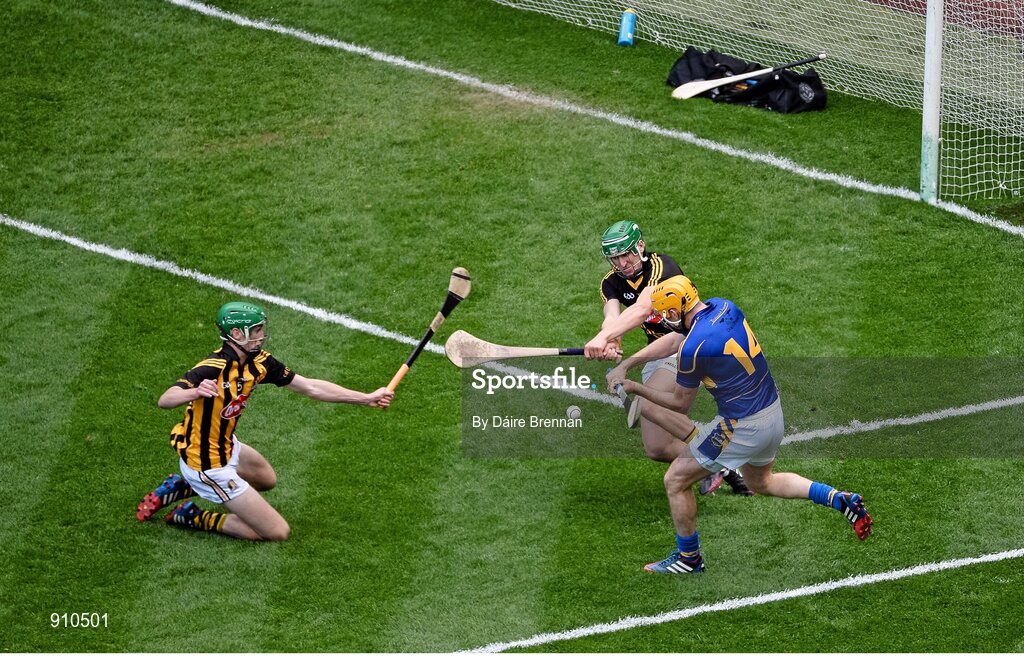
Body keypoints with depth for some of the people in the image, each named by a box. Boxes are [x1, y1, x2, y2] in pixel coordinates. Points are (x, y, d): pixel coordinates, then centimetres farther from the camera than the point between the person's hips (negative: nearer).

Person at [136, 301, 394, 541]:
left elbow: (310, 387, 0)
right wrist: (195, 392, -62)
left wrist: (367, 398, -1)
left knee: (266, 479, 39)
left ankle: (181, 487, 28)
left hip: (227, 447, 9)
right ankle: (195, 518, 5)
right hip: (209, 466, -9)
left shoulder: (259, 362, -6)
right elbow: (164, 400, -41)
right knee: (277, 532, -5)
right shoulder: (213, 369, -30)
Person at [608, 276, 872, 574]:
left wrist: (635, 388, 5)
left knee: (676, 480, 7)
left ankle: (689, 558, 21)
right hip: (774, 413, 9)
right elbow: (672, 341, 14)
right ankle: (841, 500, 21)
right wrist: (624, 365, 11)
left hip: (744, 427, -9)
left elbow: (680, 402, -6)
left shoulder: (694, 347, -23)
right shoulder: (724, 307, 0)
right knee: (761, 482, 33)